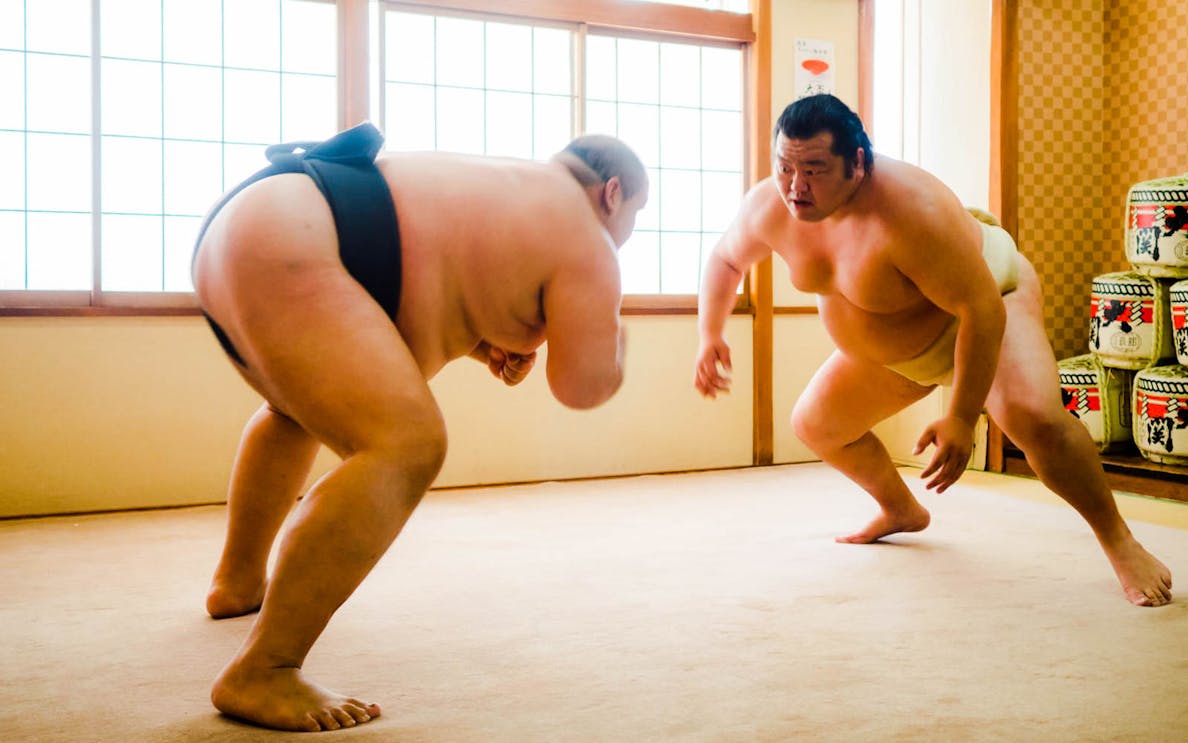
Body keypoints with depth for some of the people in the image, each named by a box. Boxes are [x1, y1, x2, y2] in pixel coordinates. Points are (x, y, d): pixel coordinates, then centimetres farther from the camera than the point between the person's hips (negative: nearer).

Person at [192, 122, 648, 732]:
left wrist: (484, 340, 14)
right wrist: (614, 336, 18)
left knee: (302, 406, 34)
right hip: (283, 250, -11)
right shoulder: (584, 243, -1)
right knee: (406, 446, -19)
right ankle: (260, 674, -18)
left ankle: (237, 580, 47)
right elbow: (584, 386, -4)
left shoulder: (509, 189, 25)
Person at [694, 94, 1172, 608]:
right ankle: (902, 510, 35)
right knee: (814, 424, 9)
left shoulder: (910, 209, -40)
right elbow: (725, 260, 3)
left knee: (1035, 418, -32)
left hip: (989, 299, -7)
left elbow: (982, 309, -36)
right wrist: (710, 336, -10)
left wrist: (961, 420, -36)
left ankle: (1118, 541, -10)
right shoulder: (767, 208, -19)